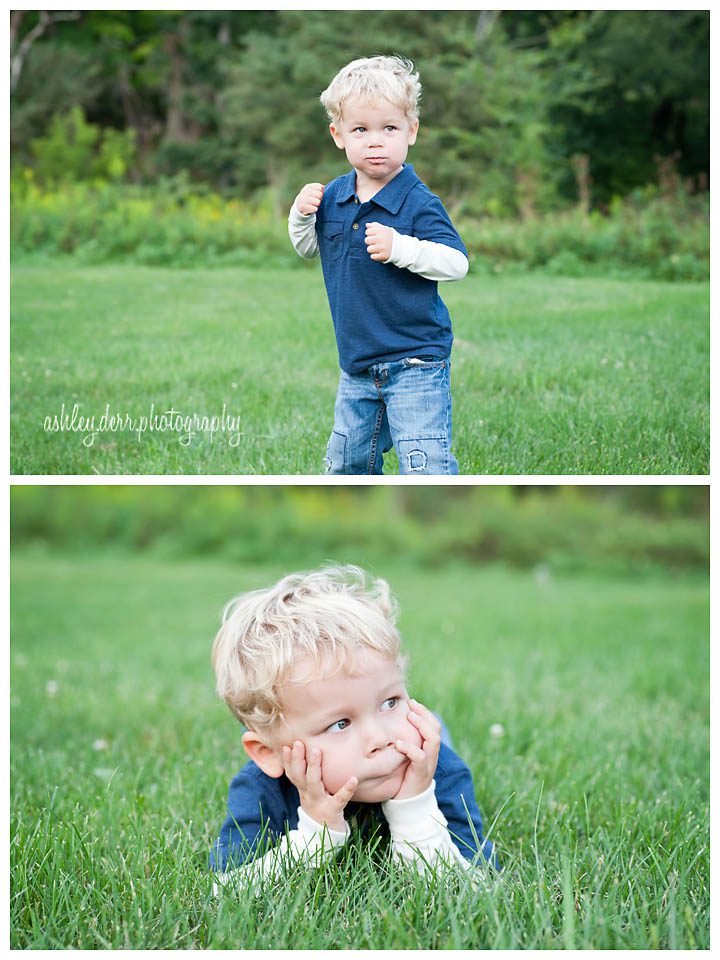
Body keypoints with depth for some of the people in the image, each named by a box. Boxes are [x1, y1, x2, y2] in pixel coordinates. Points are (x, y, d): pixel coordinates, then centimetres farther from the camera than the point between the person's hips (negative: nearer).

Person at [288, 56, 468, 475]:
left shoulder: (419, 203, -15)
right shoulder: (333, 197, 4)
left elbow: (457, 263, -19)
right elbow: (309, 248, 18)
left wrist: (399, 247, -32)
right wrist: (302, 214, -3)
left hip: (415, 362, -6)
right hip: (357, 366, 7)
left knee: (426, 464, -9)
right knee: (347, 459, 20)